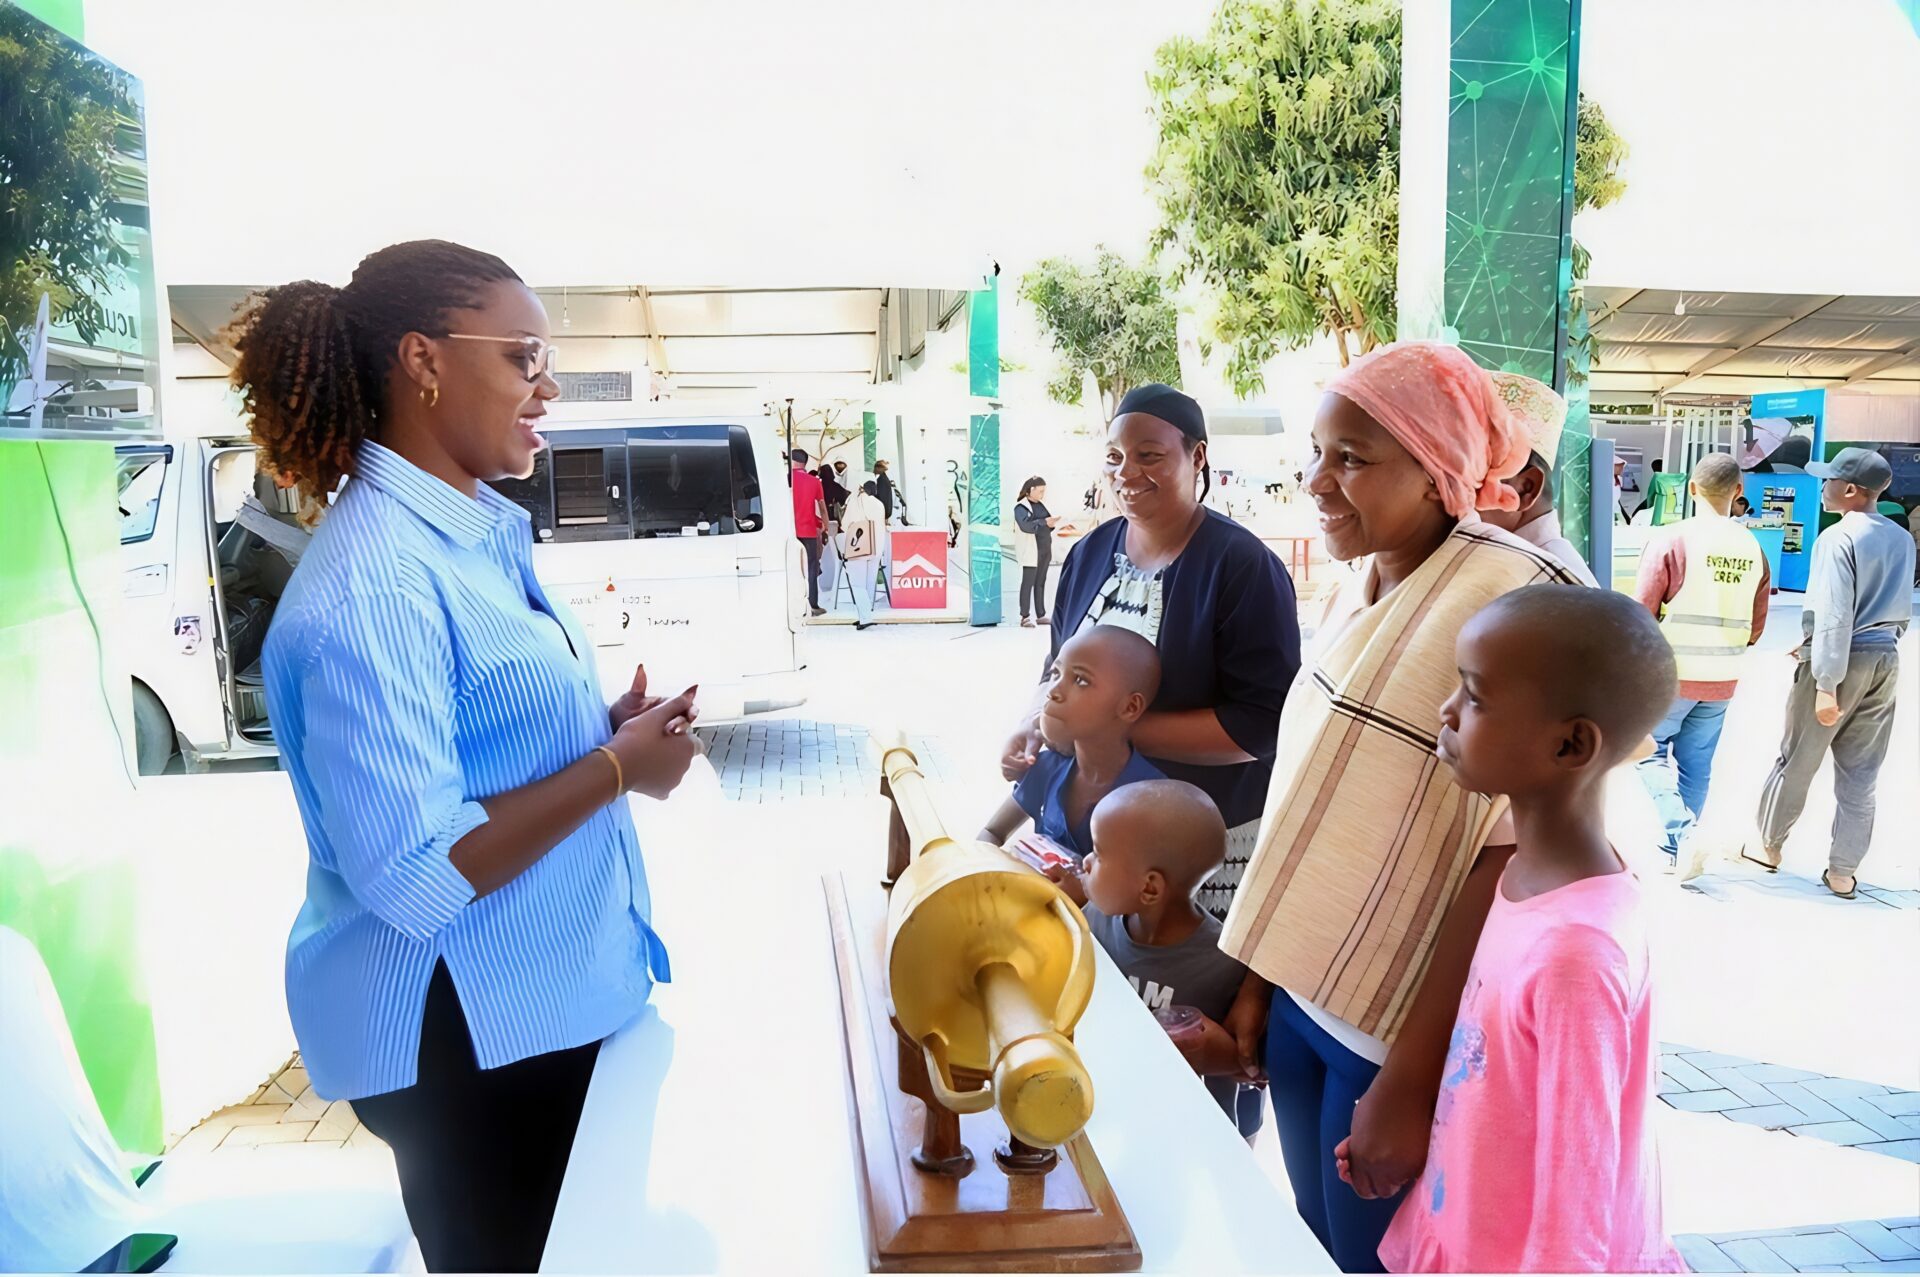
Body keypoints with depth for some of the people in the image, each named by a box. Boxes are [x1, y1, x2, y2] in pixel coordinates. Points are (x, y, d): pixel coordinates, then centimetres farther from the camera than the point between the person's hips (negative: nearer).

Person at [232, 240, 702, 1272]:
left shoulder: (475, 535, 6)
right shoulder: (374, 585, -24)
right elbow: (413, 877, -29)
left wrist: (606, 725, 2)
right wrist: (617, 767, -20)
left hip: (549, 1001, 9)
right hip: (465, 1038, -9)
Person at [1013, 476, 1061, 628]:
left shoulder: (1042, 504, 14)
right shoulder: (1021, 507, -9)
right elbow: (1026, 526, -24)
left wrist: (1051, 524, -5)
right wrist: (1044, 521, -28)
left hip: (1045, 549, 7)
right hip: (1031, 550, -7)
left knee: (1041, 582, 10)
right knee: (1028, 582, -5)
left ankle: (1040, 615, 15)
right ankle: (1025, 617, -2)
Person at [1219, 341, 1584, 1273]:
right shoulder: (1354, 595, 5)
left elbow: (1508, 859, -21)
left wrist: (1414, 1075, -20)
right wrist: (1260, 975, 11)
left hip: (1404, 1028, -7)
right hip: (1304, 997, 7)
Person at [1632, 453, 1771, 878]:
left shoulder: (1671, 540, -14)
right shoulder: (1753, 549, 2)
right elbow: (1755, 629, 8)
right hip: (1722, 682, 5)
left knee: (1650, 753, 10)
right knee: (1695, 766, 13)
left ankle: (1682, 833, -9)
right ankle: (1675, 853, 21)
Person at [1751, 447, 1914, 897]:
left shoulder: (1838, 538, -16)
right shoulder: (1902, 540, 8)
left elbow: (1834, 616, -21)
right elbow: (1902, 612, 15)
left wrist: (1826, 683, -20)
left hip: (1842, 660, -6)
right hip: (1885, 662, 7)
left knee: (1796, 760, 10)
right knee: (1860, 774, 10)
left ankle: (1769, 846, 25)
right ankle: (1842, 872, 16)